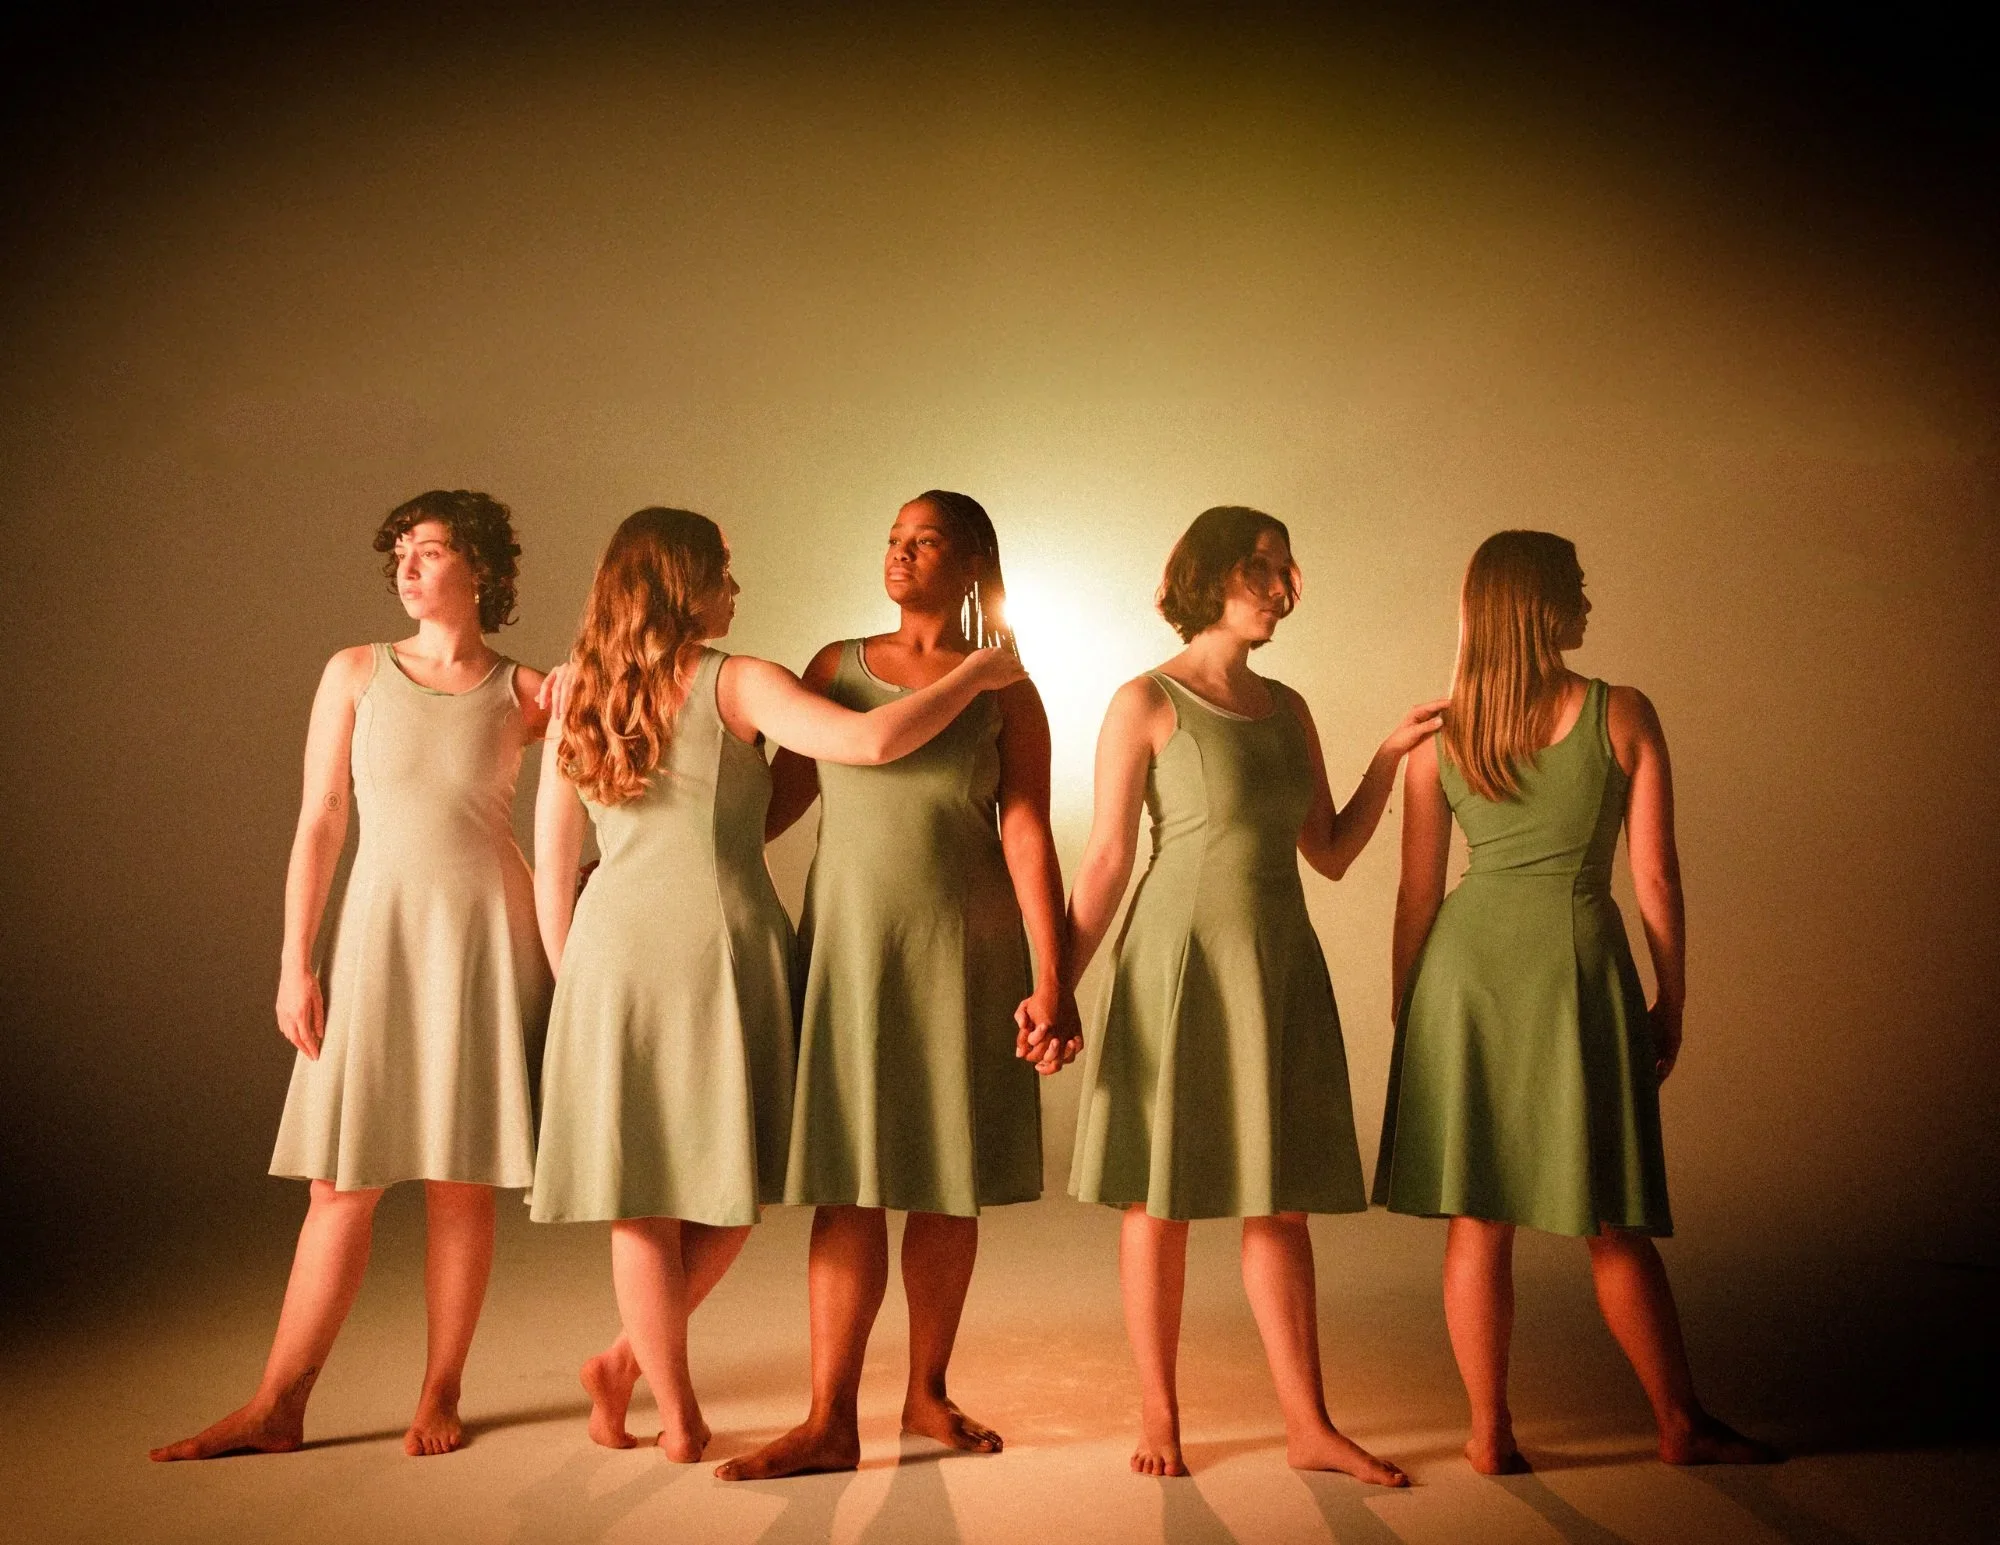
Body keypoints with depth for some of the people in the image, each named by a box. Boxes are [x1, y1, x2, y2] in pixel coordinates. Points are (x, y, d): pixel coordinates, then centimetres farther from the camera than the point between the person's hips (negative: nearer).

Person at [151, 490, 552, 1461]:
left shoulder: (527, 693, 4)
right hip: (380, 932, 1)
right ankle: (277, 1409, 8)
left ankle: (439, 1397, 14)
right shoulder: (355, 673, 6)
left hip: (488, 935, -1)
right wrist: (295, 963, -2)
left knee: (461, 1181, 2)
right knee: (344, 1181, 1)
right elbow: (319, 822, 3)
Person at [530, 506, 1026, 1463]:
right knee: (730, 1187, 12)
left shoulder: (577, 697, 10)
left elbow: (551, 865, 11)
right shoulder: (734, 684, -5)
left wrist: (570, 980, 20)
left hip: (612, 951, 5)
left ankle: (675, 1413, 16)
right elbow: (872, 741, -18)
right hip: (717, 944, -4)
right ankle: (632, 1361, 13)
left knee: (639, 1200, 9)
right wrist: (976, 674, -5)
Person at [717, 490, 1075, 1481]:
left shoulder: (1004, 691, 3)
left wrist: (1050, 980, -12)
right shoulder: (836, 666, 8)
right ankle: (831, 1423, 0)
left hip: (964, 953, 0)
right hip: (849, 944, 1)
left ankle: (927, 1392, 21)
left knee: (950, 1184, 7)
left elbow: (1026, 836, -4)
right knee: (850, 1183, -2)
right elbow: (779, 796, 9)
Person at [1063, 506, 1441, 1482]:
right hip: (1181, 964, -5)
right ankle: (1158, 1417, 14)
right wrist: (1056, 987, -12)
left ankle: (1309, 1427, 10)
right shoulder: (1146, 703, -4)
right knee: (1161, 1197, 2)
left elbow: (1332, 853, 14)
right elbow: (1106, 861, -6)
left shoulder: (1287, 709, 13)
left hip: (1279, 966, 5)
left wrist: (1392, 754, 6)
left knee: (1282, 1201, 6)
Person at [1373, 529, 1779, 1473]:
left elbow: (1416, 891, 5)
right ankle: (1680, 1422, 21)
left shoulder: (1437, 733, 3)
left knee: (1476, 1217, 7)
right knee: (1614, 1223, 10)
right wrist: (1673, 1000, 8)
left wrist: (1404, 1010, 13)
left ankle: (1490, 1432, 13)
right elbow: (1655, 876, -2)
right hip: (1580, 961, -2)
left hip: (1467, 961, 2)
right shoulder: (1623, 716, -3)